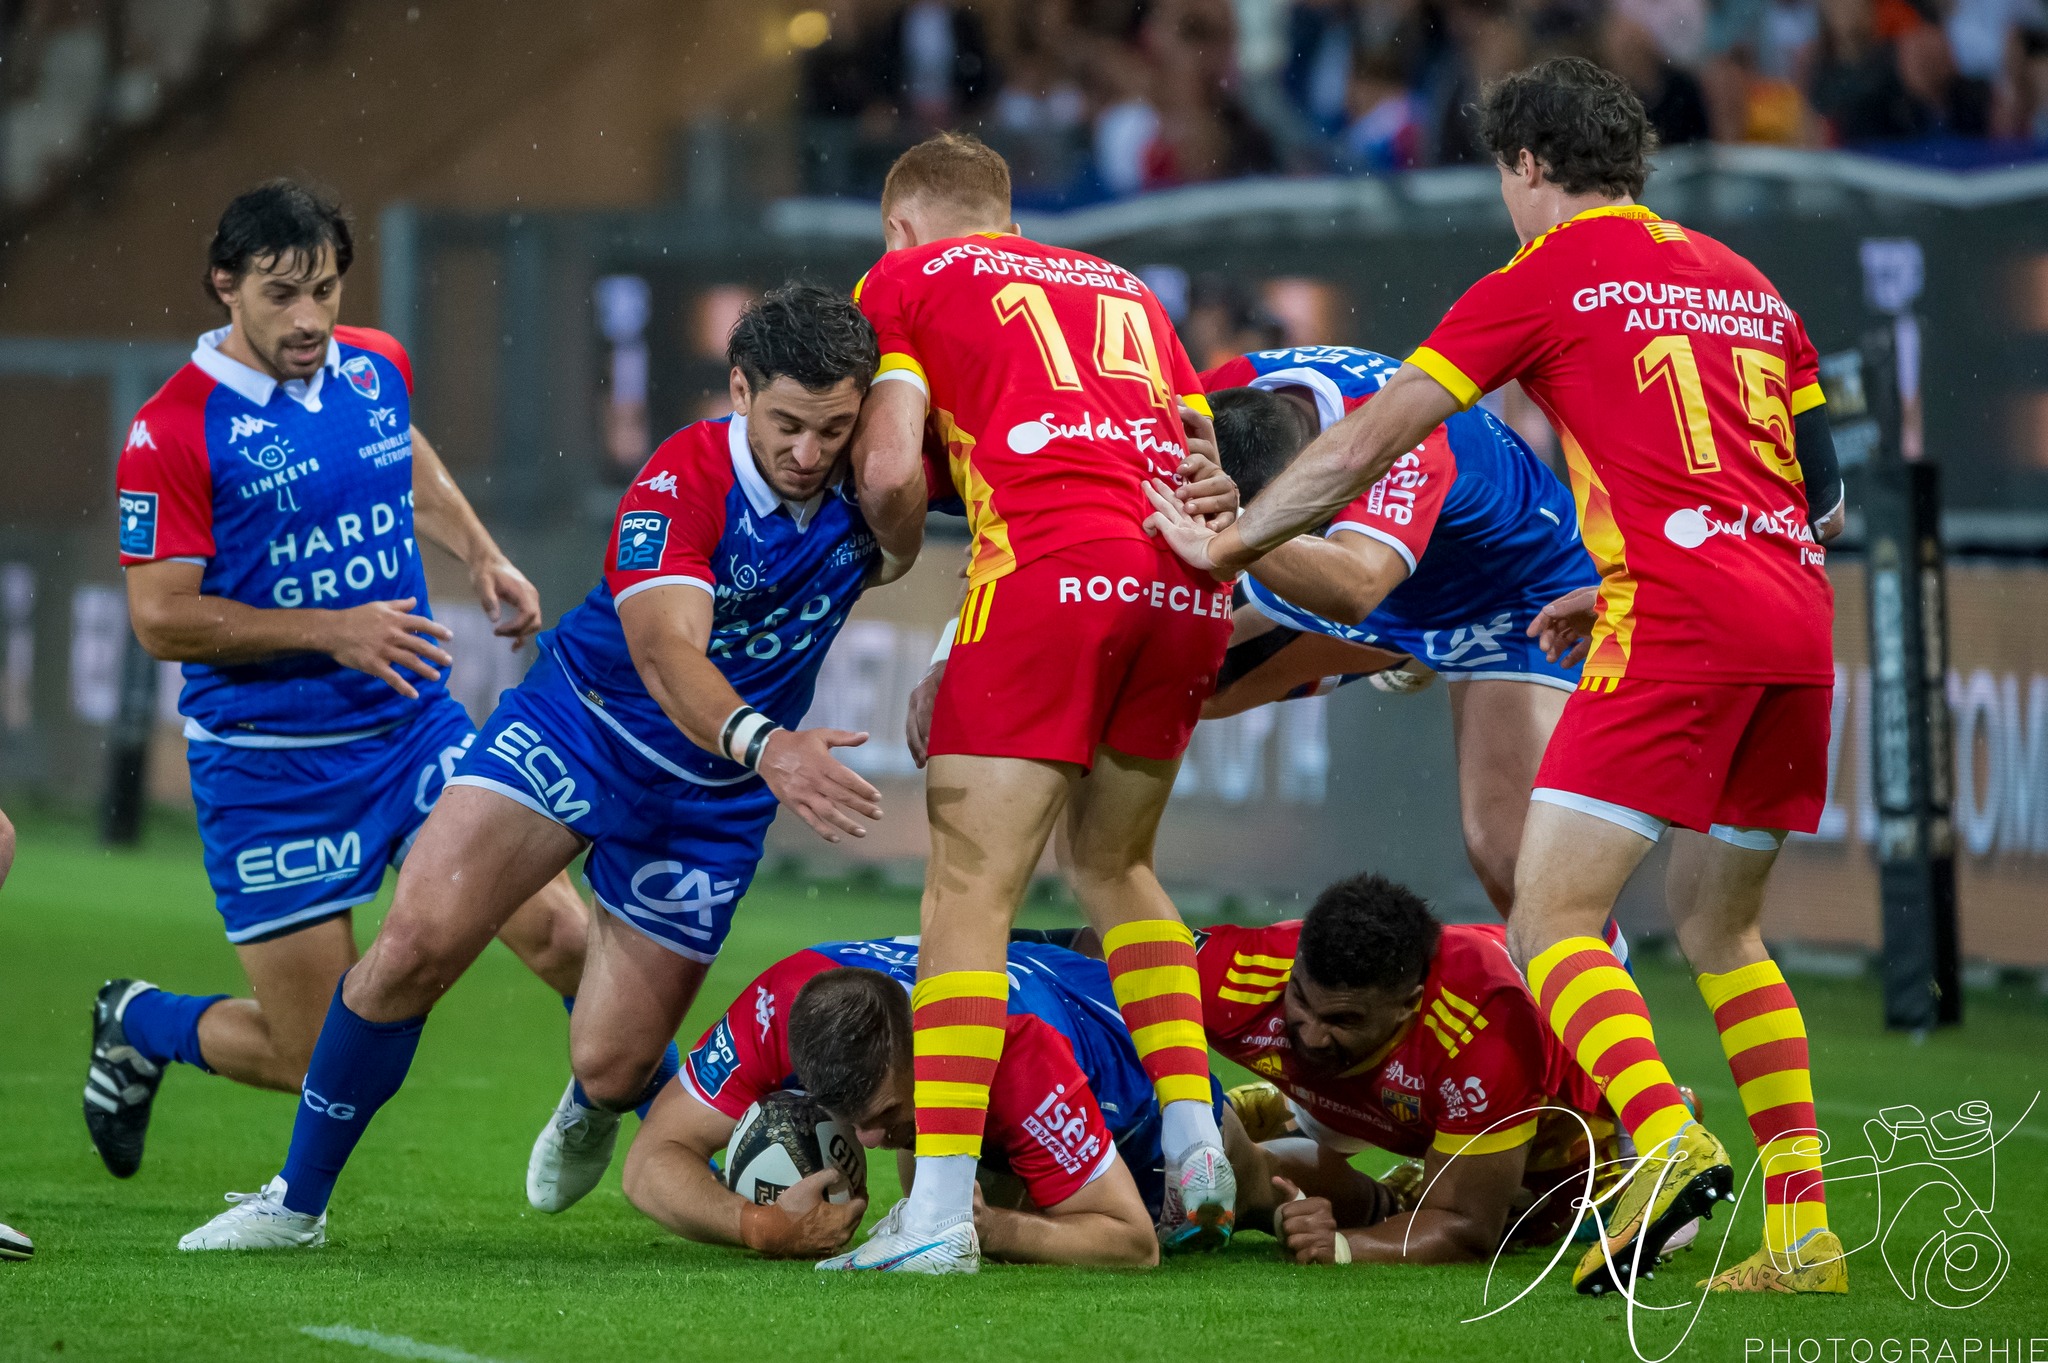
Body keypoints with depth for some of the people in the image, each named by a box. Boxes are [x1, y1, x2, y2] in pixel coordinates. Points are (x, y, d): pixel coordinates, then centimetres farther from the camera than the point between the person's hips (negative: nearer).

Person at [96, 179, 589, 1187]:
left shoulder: (375, 367, 3)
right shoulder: (172, 431, -15)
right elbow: (160, 617, -16)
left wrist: (481, 556, 14)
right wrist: (331, 631, -20)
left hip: (414, 725, 5)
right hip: (268, 769, -5)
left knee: (561, 935, -10)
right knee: (319, 1062, -1)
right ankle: (137, 1027, 28)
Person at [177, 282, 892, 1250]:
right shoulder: (684, 480, -26)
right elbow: (667, 653, -40)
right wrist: (762, 744, -59)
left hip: (712, 798, 3)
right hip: (577, 724, -3)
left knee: (613, 1064, -2)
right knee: (418, 940, -20)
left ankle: (597, 1104, 40)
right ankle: (298, 1200, -1)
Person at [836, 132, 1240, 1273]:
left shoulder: (906, 279, 16)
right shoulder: (1124, 287, 30)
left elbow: (891, 471, 4)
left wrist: (904, 555, 23)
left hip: (1049, 571, -5)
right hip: (1189, 582, 5)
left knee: (972, 887, -4)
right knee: (1116, 863, 24)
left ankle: (941, 1210, -14)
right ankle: (1197, 1148, 14)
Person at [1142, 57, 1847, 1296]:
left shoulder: (1549, 274, 5)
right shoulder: (1744, 284, 22)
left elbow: (1364, 447, 6)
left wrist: (1225, 543, 18)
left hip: (1678, 618, -7)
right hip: (1797, 615, 7)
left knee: (1552, 918, -7)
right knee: (1719, 923, 18)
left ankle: (1670, 1145, -31)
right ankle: (1804, 1226, 10)